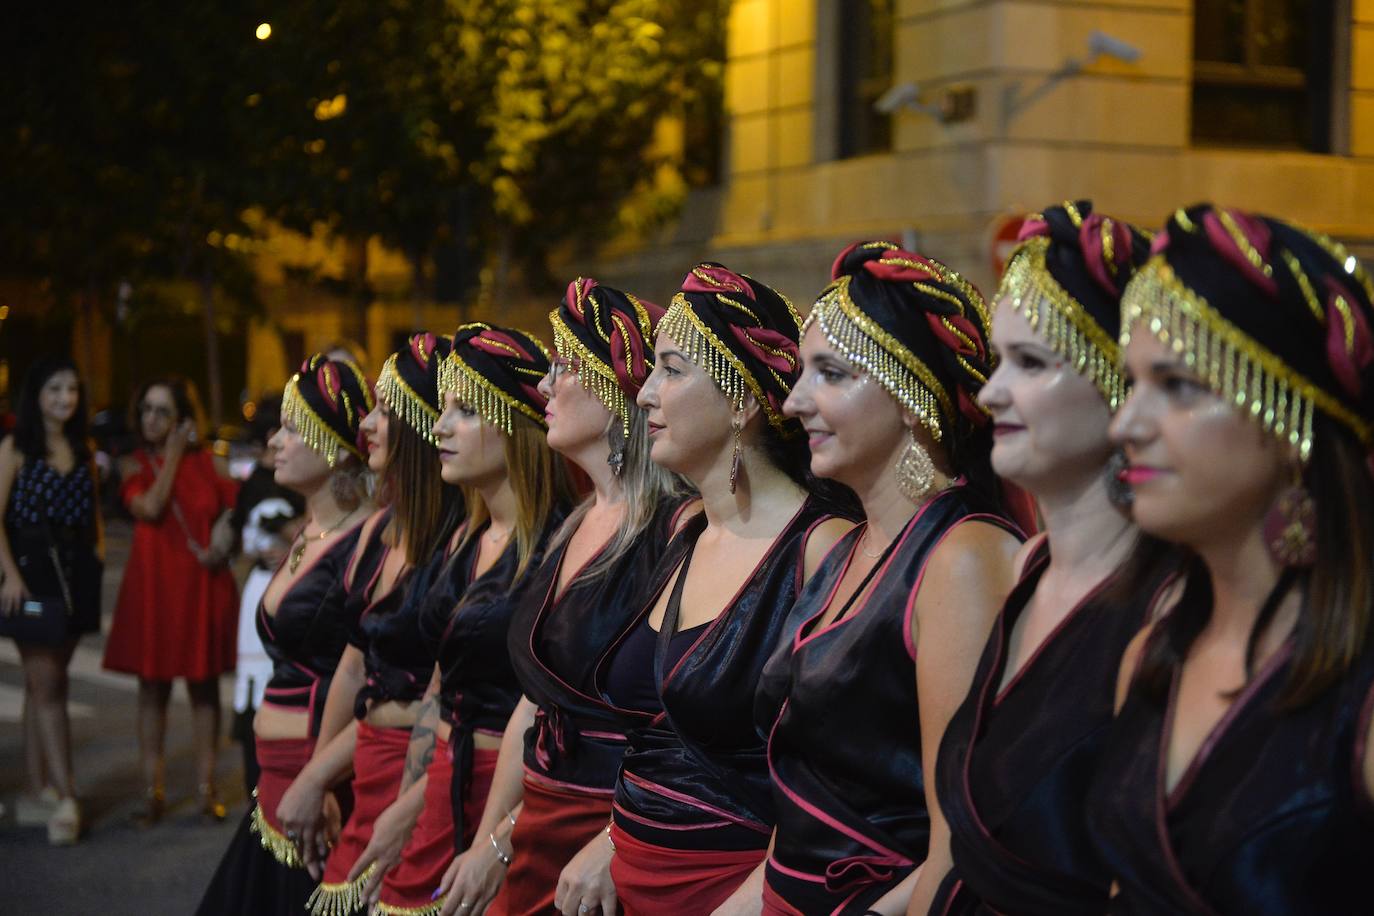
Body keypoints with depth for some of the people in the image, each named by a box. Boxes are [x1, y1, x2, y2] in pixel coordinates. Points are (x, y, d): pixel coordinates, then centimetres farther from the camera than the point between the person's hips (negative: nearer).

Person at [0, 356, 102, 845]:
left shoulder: (81, 451, 13)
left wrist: (95, 556, 5)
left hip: (74, 575, 6)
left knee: (44, 684, 11)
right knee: (47, 686, -7)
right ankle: (63, 798, -10)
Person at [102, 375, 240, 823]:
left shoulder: (204, 461, 4)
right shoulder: (136, 464, 2)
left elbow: (231, 509, 12)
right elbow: (149, 508, -16)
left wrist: (223, 546, -6)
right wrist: (173, 453, -10)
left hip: (203, 585, 0)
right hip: (153, 585, 0)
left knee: (205, 685, 6)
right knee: (152, 685, 4)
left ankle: (206, 786, 13)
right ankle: (152, 788, 10)